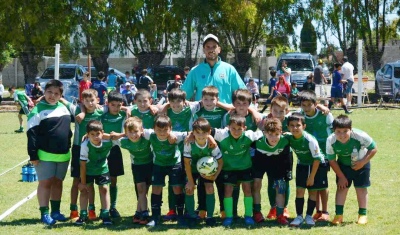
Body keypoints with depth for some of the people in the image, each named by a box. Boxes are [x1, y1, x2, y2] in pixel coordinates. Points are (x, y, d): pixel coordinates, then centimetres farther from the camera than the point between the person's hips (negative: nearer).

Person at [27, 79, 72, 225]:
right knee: (45, 183, -1)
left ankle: (55, 211, 22)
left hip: (63, 155, 6)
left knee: (57, 182, 13)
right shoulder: (38, 110, -9)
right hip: (45, 154, -6)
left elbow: (69, 127, 22)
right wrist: (33, 154, -16)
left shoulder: (64, 108, 9)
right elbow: (32, 134, -11)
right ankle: (44, 213, 4)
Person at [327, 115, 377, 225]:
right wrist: (341, 177, -9)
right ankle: (339, 215, 5)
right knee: (341, 187, -1)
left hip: (361, 163, -1)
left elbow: (373, 149, -19)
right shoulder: (330, 141, -30)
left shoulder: (360, 136, -36)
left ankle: (363, 215, 12)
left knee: (361, 188, 1)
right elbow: (332, 161, -15)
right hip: (343, 164, 2)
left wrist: (362, 162, -26)